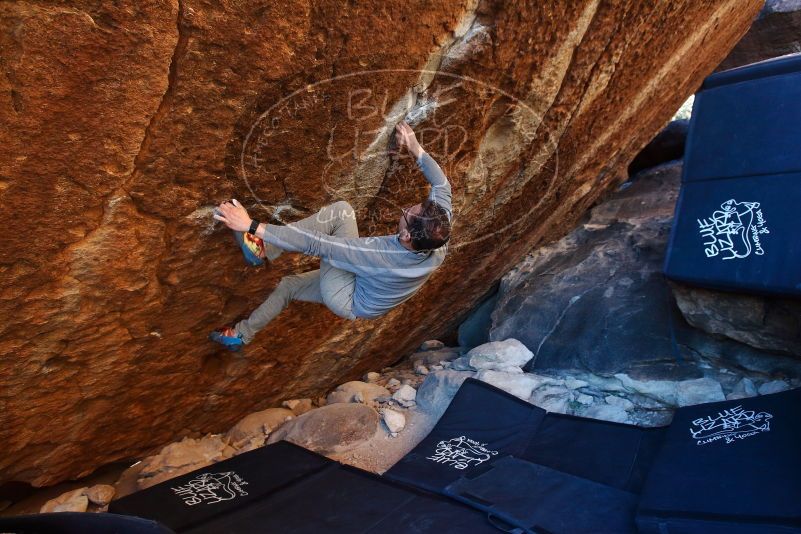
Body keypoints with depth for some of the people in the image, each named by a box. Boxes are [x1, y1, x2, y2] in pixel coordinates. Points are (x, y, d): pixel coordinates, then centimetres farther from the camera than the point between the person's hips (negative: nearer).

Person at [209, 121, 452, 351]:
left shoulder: (382, 255, -43)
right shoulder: (438, 240, -27)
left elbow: (315, 244, -40)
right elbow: (442, 185, -8)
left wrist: (252, 226, -36)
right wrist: (415, 148, -8)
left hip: (350, 302, -7)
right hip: (371, 289, 7)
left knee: (341, 210, -22)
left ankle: (263, 250, -8)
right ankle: (242, 335, 30)